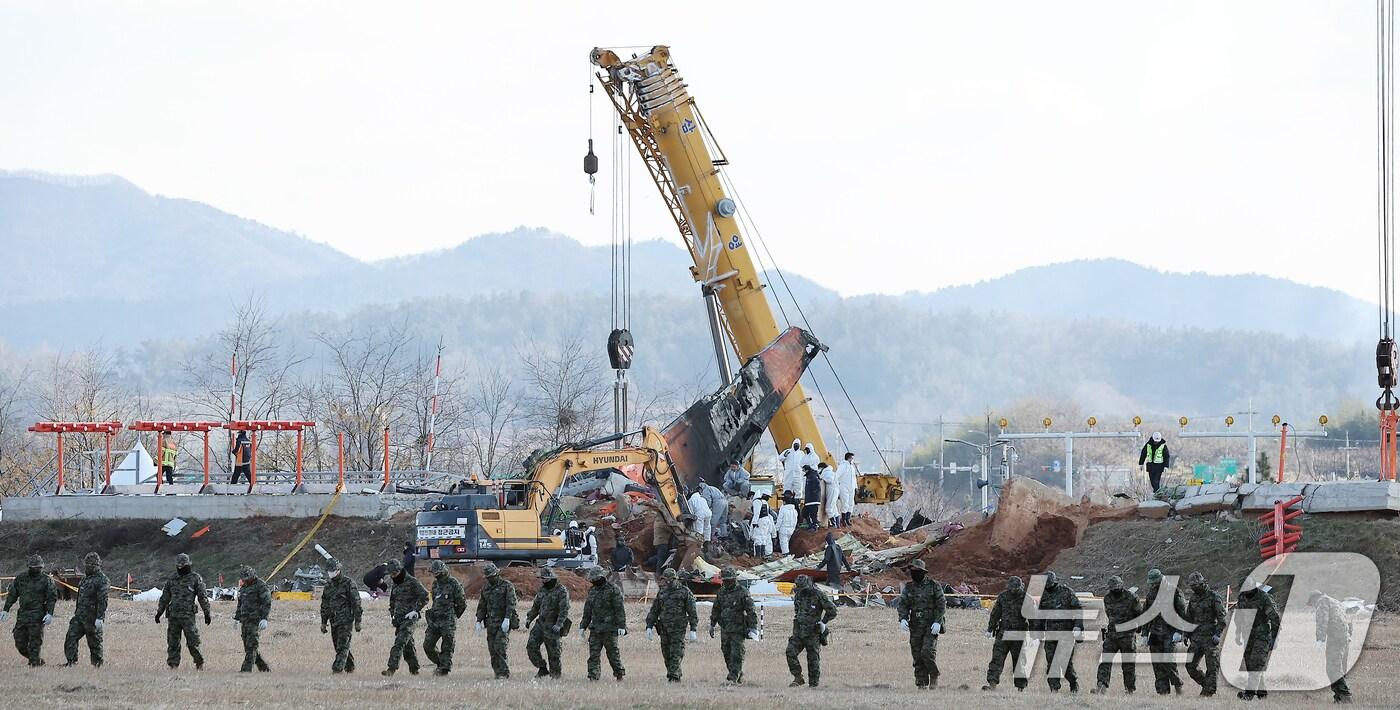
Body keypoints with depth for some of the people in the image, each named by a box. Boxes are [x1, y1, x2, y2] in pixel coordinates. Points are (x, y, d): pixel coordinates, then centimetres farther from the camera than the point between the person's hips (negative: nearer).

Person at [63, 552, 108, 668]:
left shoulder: (101, 580, -11)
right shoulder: (85, 578, 17)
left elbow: (102, 601, -18)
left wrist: (100, 618, -24)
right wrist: (76, 613, 23)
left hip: (92, 617, -8)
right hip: (80, 615, 8)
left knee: (94, 643, 1)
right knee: (71, 637, -4)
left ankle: (97, 664, 12)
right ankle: (71, 662, -6)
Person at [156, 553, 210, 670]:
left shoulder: (195, 578, 1)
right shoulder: (171, 580, 13)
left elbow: (203, 597, 0)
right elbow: (165, 597, 21)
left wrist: (207, 613, -3)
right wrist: (159, 612, 19)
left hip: (188, 616, -4)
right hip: (173, 615, 4)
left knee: (192, 642, -5)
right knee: (173, 643, 2)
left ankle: (199, 664, 8)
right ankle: (173, 665, 6)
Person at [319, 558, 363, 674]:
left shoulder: (348, 584, -6)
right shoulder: (328, 586, 14)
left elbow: (356, 603, -7)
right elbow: (324, 606, 20)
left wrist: (357, 621, -10)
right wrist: (323, 623, 16)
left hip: (346, 620, -7)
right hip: (334, 621, 7)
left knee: (342, 645, -14)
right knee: (339, 646, 10)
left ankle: (338, 667, -20)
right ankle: (350, 667, 22)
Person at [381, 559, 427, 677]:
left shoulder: (412, 582, -8)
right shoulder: (396, 584, 16)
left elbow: (424, 597, -12)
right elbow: (393, 600, 29)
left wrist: (415, 610, -16)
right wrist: (392, 614, 15)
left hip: (409, 618, -8)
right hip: (399, 618, 8)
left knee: (399, 643, -18)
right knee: (407, 645, 12)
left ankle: (392, 669, -25)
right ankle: (414, 669, 21)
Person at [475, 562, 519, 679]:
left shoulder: (507, 586, -4)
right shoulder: (485, 589, 15)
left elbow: (511, 603, -12)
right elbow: (482, 606, 20)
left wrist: (507, 619, -22)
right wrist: (478, 621, 9)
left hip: (504, 622, -6)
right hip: (491, 623, 6)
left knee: (500, 647, -17)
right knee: (492, 649, 1)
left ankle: (504, 672, -13)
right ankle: (497, 672, 7)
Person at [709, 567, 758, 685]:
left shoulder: (742, 592, -7)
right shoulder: (721, 592, 11)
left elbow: (750, 611, -8)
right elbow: (716, 609, 21)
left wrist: (753, 627, -11)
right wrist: (712, 625, 20)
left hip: (738, 628, -6)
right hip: (725, 628, 6)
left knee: (736, 654, -10)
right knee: (727, 653, 9)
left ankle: (733, 677, -13)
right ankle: (738, 673, 24)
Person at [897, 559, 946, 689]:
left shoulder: (934, 585, -1)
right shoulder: (908, 587, 9)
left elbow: (941, 605, -2)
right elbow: (902, 604, 5)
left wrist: (938, 621, -13)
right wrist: (903, 619, -13)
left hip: (931, 625, -4)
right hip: (915, 627, 4)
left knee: (927, 652, -16)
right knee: (917, 655, 1)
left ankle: (934, 677, 6)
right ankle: (921, 682, 8)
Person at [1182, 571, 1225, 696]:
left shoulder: (1213, 597, -7)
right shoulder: (1193, 598, 13)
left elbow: (1222, 617, -9)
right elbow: (1189, 617, 22)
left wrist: (1217, 634, -16)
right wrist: (1186, 634, 17)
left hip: (1210, 637, -7)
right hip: (1196, 637, 7)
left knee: (1212, 666, -5)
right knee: (1190, 665, 2)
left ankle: (1209, 690, -1)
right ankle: (1206, 684, 17)